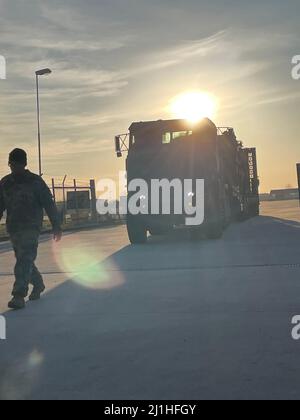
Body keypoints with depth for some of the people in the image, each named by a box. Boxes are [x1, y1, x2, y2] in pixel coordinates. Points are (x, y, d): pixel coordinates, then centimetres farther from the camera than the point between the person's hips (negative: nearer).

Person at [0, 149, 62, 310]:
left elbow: (49, 204, -2)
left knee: (24, 260, -15)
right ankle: (38, 285, 36)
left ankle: (19, 296, -19)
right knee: (25, 261, 13)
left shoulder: (35, 181, -3)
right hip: (13, 228, 5)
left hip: (31, 227, -5)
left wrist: (56, 226, -4)